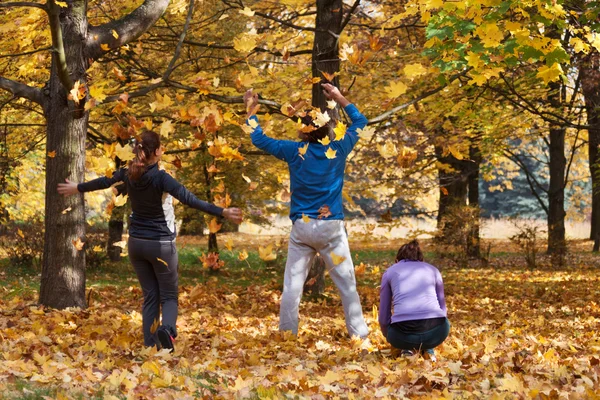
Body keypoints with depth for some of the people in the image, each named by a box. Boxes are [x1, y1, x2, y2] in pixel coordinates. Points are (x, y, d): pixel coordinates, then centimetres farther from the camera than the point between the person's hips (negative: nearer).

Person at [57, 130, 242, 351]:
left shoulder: (129, 174, -2)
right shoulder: (160, 178, -20)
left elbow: (104, 181, 15)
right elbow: (190, 199, -29)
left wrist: (77, 188, 34)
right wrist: (222, 212, -32)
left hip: (136, 242, 5)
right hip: (161, 244, -5)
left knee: (150, 296, 12)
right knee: (169, 296, 4)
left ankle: (149, 345, 4)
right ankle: (167, 329, -26)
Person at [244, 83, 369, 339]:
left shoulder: (295, 151, -1)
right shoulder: (338, 149, -1)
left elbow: (259, 139, 11)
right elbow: (360, 121, 17)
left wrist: (251, 110, 22)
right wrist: (339, 99, 23)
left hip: (301, 228, 1)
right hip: (331, 227, 0)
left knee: (292, 286, 3)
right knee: (347, 284, 5)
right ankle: (359, 334, 5)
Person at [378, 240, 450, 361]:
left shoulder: (390, 272, 22)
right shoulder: (433, 270, 25)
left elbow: (384, 316, 22)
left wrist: (390, 338, 41)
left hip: (403, 334, -1)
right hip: (437, 332, 1)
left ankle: (408, 349, 10)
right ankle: (427, 349, 16)